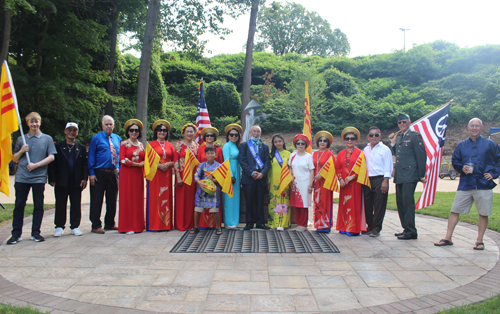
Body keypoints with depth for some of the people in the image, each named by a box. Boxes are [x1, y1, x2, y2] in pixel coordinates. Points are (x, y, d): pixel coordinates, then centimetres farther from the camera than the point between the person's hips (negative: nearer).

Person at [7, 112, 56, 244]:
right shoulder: (21, 139, 13)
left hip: (39, 177, -1)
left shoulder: (47, 139, 7)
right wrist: (21, 151, -4)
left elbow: (51, 157, 0)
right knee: (19, 205, 2)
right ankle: (16, 234, 9)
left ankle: (36, 233, 13)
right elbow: (15, 159, 16)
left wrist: (36, 165, -10)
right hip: (22, 177, 1)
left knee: (38, 206, 3)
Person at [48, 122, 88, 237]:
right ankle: (59, 226, 16)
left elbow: (85, 164, 8)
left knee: (76, 204, 5)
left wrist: (84, 178, -3)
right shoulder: (58, 146, 5)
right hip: (61, 181, -1)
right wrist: (52, 179, -7)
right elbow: (52, 164, 1)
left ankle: (75, 226, 15)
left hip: (76, 181, 1)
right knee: (60, 204, 5)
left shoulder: (81, 148, 11)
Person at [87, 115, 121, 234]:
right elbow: (91, 156, -3)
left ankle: (109, 223, 25)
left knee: (112, 200, 11)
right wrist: (91, 173, -10)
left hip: (113, 173, 4)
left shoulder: (117, 138, 12)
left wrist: (119, 169, 6)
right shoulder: (96, 138, 0)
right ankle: (96, 225, 10)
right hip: (99, 173, -4)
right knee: (97, 201, 0)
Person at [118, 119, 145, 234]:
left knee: (138, 198, 5)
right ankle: (127, 227, 2)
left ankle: (138, 225, 12)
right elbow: (122, 159, -8)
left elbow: (145, 159, 15)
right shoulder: (124, 144, 2)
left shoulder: (141, 145, 15)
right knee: (127, 198, -3)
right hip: (127, 174, -4)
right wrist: (136, 164, -12)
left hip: (138, 174, 4)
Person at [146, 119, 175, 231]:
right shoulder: (151, 144, 4)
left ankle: (166, 223, 10)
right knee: (154, 197, -4)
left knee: (166, 197, 4)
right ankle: (154, 224, 1)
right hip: (155, 173, -3)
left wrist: (168, 164, -8)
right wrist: (158, 165, -15)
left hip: (167, 174, 3)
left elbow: (174, 160, 12)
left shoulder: (170, 145, 14)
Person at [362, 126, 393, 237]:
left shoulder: (385, 149, -1)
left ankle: (376, 228, 5)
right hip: (367, 179, 5)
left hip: (379, 179, -5)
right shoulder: (365, 150, 14)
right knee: (367, 204, 8)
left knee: (379, 206, -3)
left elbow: (388, 167, -5)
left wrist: (385, 181, -12)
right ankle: (370, 226, 22)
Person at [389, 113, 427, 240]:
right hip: (399, 176, 8)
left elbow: (421, 155, -8)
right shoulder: (399, 137, 17)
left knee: (408, 201, -9)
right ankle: (406, 228, 22)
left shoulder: (415, 135, -5)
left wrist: (421, 175, -10)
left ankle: (411, 231, -2)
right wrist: (393, 142, 9)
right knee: (400, 202, 11)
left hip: (409, 175, -8)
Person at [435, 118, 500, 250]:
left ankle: (479, 241, 17)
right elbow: (454, 161, 14)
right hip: (465, 184, 2)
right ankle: (448, 238, 9)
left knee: (483, 214, 3)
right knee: (454, 211, 1)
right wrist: (462, 168, -4)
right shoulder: (461, 145, 10)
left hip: (483, 184, -2)